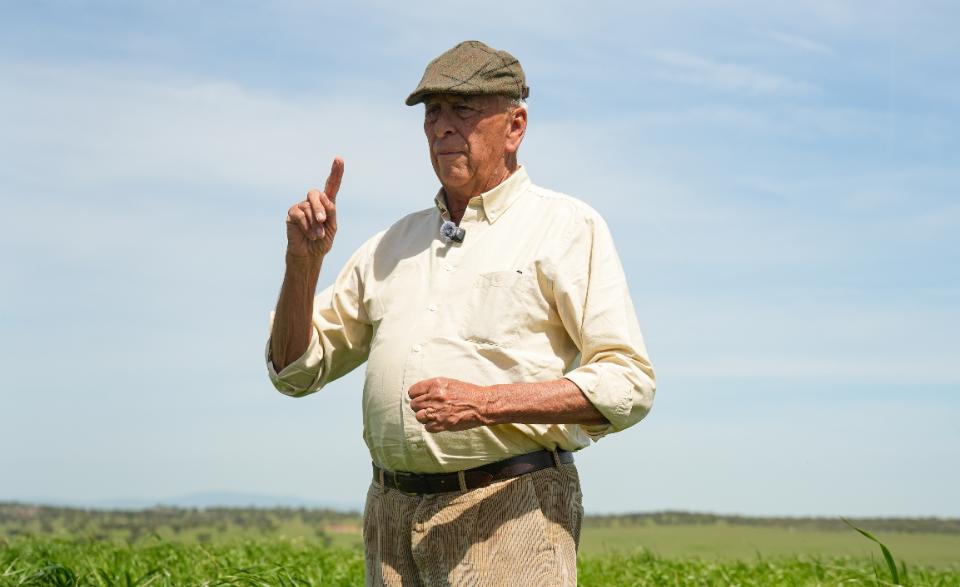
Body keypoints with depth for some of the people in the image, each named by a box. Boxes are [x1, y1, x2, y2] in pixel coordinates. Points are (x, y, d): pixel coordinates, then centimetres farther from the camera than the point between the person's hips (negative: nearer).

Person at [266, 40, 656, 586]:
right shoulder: (396, 243, 17)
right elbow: (295, 370, 19)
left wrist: (487, 402, -18)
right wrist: (304, 260, 2)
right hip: (392, 515, 5)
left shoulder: (567, 227, 0)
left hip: (509, 512, -5)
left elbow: (628, 384, -8)